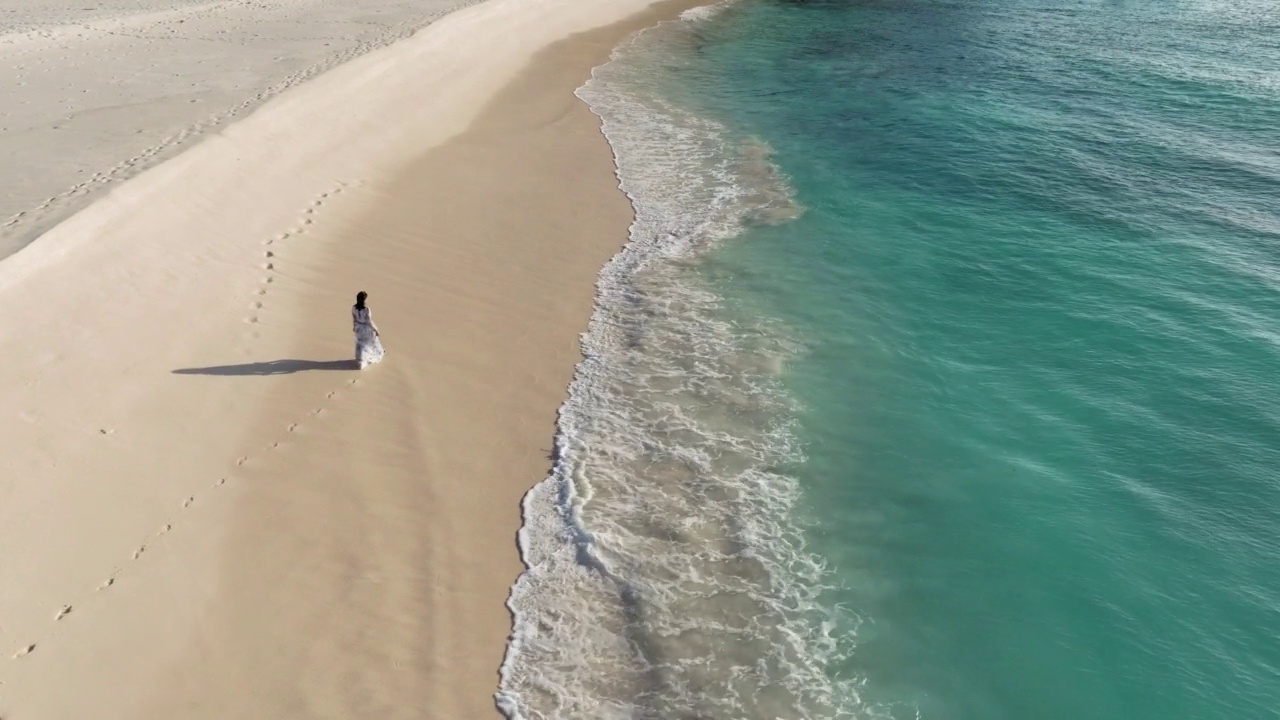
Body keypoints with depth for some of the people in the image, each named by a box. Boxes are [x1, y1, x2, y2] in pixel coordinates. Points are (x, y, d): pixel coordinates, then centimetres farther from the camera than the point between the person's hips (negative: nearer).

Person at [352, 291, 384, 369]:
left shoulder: (354, 307, -16)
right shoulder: (366, 309, -32)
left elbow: (353, 318, 0)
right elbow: (369, 321, -23)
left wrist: (354, 326, 18)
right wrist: (375, 329, -9)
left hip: (359, 328, 4)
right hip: (367, 328, -4)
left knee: (360, 344, 20)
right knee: (372, 342, 23)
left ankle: (360, 362, 27)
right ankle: (375, 356, 48)